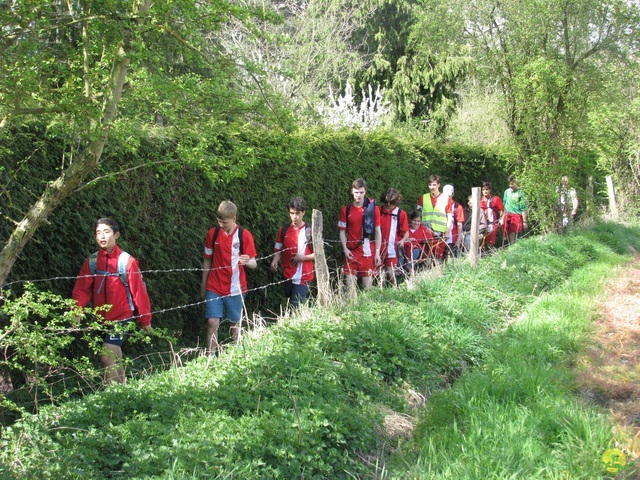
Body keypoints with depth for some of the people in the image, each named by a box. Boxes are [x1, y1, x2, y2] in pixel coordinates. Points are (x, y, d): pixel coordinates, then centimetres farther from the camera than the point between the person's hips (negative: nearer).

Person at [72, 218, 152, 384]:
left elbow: (139, 291, -6)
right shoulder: (91, 261, 2)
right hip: (101, 319, 5)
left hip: (121, 317, -5)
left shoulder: (127, 261, -10)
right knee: (115, 359, 17)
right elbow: (81, 290, -1)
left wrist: (145, 320, -2)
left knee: (107, 357, -15)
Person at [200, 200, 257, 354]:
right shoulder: (212, 233, 0)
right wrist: (203, 285, 12)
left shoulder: (244, 235, -7)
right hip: (214, 288, 1)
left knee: (235, 324, 7)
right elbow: (207, 260, 9)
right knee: (212, 322, -7)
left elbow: (254, 264, -7)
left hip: (235, 288, -1)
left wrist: (247, 261, -31)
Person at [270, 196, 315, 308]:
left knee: (297, 307, -12)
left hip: (303, 278, -4)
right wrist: (275, 261, -8)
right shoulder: (283, 230, 7)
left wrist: (303, 257, -17)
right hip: (287, 277, 5)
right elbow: (278, 251, 12)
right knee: (290, 307, 16)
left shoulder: (310, 231, -5)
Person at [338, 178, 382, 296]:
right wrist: (345, 249, -6)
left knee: (368, 285, 4)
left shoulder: (373, 208, 2)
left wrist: (377, 252, -1)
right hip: (351, 252, 1)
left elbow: (378, 231, 4)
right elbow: (342, 231, 9)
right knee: (350, 285, -2)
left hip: (368, 251, -1)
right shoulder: (346, 210, 5)